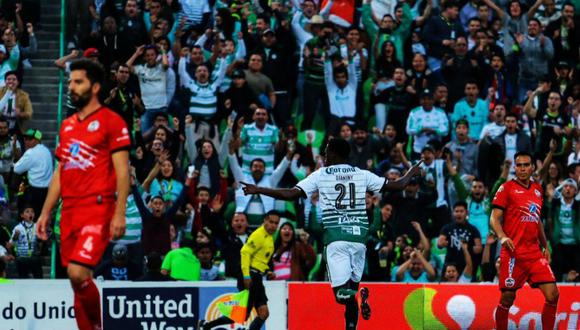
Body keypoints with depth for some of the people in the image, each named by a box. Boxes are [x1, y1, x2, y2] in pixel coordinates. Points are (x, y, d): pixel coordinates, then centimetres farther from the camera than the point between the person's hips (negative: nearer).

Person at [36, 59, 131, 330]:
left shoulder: (111, 121, -4)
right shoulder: (67, 125, 18)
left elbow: (122, 171, -9)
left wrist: (119, 214, -17)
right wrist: (45, 213, 16)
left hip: (98, 208, -7)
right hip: (69, 211, 7)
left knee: (77, 272, -20)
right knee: (79, 280, 6)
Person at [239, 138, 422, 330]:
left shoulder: (321, 175, 5)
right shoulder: (362, 175, 12)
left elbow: (290, 194, -1)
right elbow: (396, 186, 16)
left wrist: (258, 190, 9)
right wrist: (411, 174, 38)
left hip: (336, 236, -3)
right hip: (359, 235, 3)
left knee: (341, 292, -8)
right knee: (352, 285, 14)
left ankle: (357, 295, -40)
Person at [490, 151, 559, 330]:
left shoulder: (537, 189, 17)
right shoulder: (507, 188, -1)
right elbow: (494, 218, -7)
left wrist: (545, 246, 25)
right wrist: (502, 237, -24)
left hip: (535, 253, 5)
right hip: (513, 253, -5)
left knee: (552, 294, -5)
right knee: (508, 298, -2)